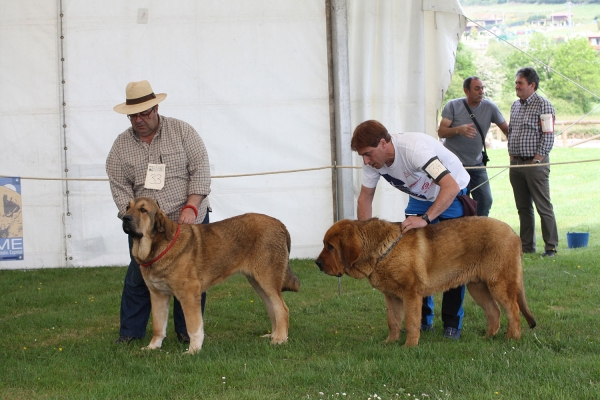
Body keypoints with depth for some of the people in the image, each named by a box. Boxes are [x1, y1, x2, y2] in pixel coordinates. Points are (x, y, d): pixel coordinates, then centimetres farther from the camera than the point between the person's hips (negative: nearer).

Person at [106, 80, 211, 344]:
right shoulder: (121, 146, 1)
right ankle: (130, 332, 16)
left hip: (189, 221, -1)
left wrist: (191, 207, -18)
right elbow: (120, 189, 0)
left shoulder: (182, 131, -3)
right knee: (138, 279, 2)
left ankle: (187, 331, 17)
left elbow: (200, 170, -7)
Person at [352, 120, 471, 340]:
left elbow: (451, 187, -46)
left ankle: (452, 323, 0)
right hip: (420, 197, 6)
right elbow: (365, 197, -5)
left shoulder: (414, 149, -39)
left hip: (451, 195, -6)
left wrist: (425, 219, -54)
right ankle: (422, 319, 9)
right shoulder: (373, 159, -18)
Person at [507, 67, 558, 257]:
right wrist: (511, 156, 11)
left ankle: (550, 247, 0)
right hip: (516, 163, 7)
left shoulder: (543, 105, -9)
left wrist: (536, 161, -14)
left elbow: (548, 137, -12)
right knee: (523, 207, 10)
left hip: (535, 163, -7)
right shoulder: (515, 105, 14)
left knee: (544, 207, -4)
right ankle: (527, 246, 17)